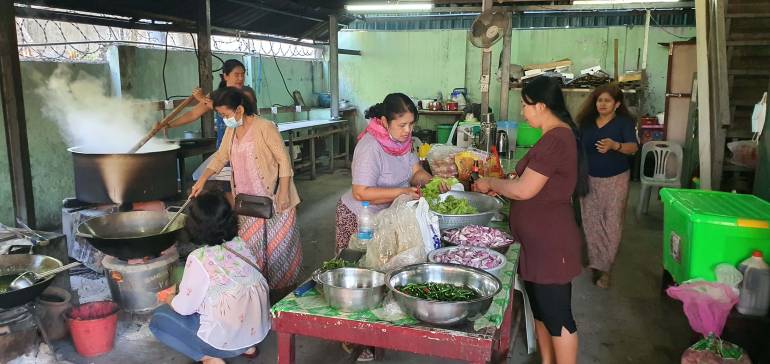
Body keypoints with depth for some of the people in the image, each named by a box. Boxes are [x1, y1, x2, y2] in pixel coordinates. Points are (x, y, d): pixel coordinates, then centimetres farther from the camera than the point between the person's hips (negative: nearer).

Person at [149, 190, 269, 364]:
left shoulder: (199, 259, -21)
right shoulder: (241, 244, -1)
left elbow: (184, 308, -11)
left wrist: (172, 302, 12)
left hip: (227, 340, -6)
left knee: (158, 318, 9)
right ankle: (246, 346, 17)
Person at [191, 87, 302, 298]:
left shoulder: (265, 128, -16)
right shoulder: (231, 131, 7)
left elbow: (284, 160, -15)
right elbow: (220, 157, 15)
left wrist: (283, 194, -18)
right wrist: (202, 180, 3)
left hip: (273, 200, -6)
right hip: (249, 201, 7)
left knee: (278, 244, 5)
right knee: (250, 245, 9)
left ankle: (283, 288, 20)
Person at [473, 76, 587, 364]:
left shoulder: (555, 140, -22)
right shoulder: (558, 135, 11)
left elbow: (524, 190, -22)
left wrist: (491, 183, -6)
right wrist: (503, 186, 8)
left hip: (550, 245, -10)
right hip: (540, 242, 10)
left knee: (556, 315, 3)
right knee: (540, 308, 20)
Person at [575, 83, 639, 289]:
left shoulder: (625, 122, -7)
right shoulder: (587, 122, 5)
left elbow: (633, 147, -22)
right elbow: (579, 148, 15)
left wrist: (614, 145, -42)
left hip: (615, 180, -4)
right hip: (589, 179, 4)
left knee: (612, 225, -3)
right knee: (591, 223, 5)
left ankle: (604, 268, 6)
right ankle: (596, 264, 18)